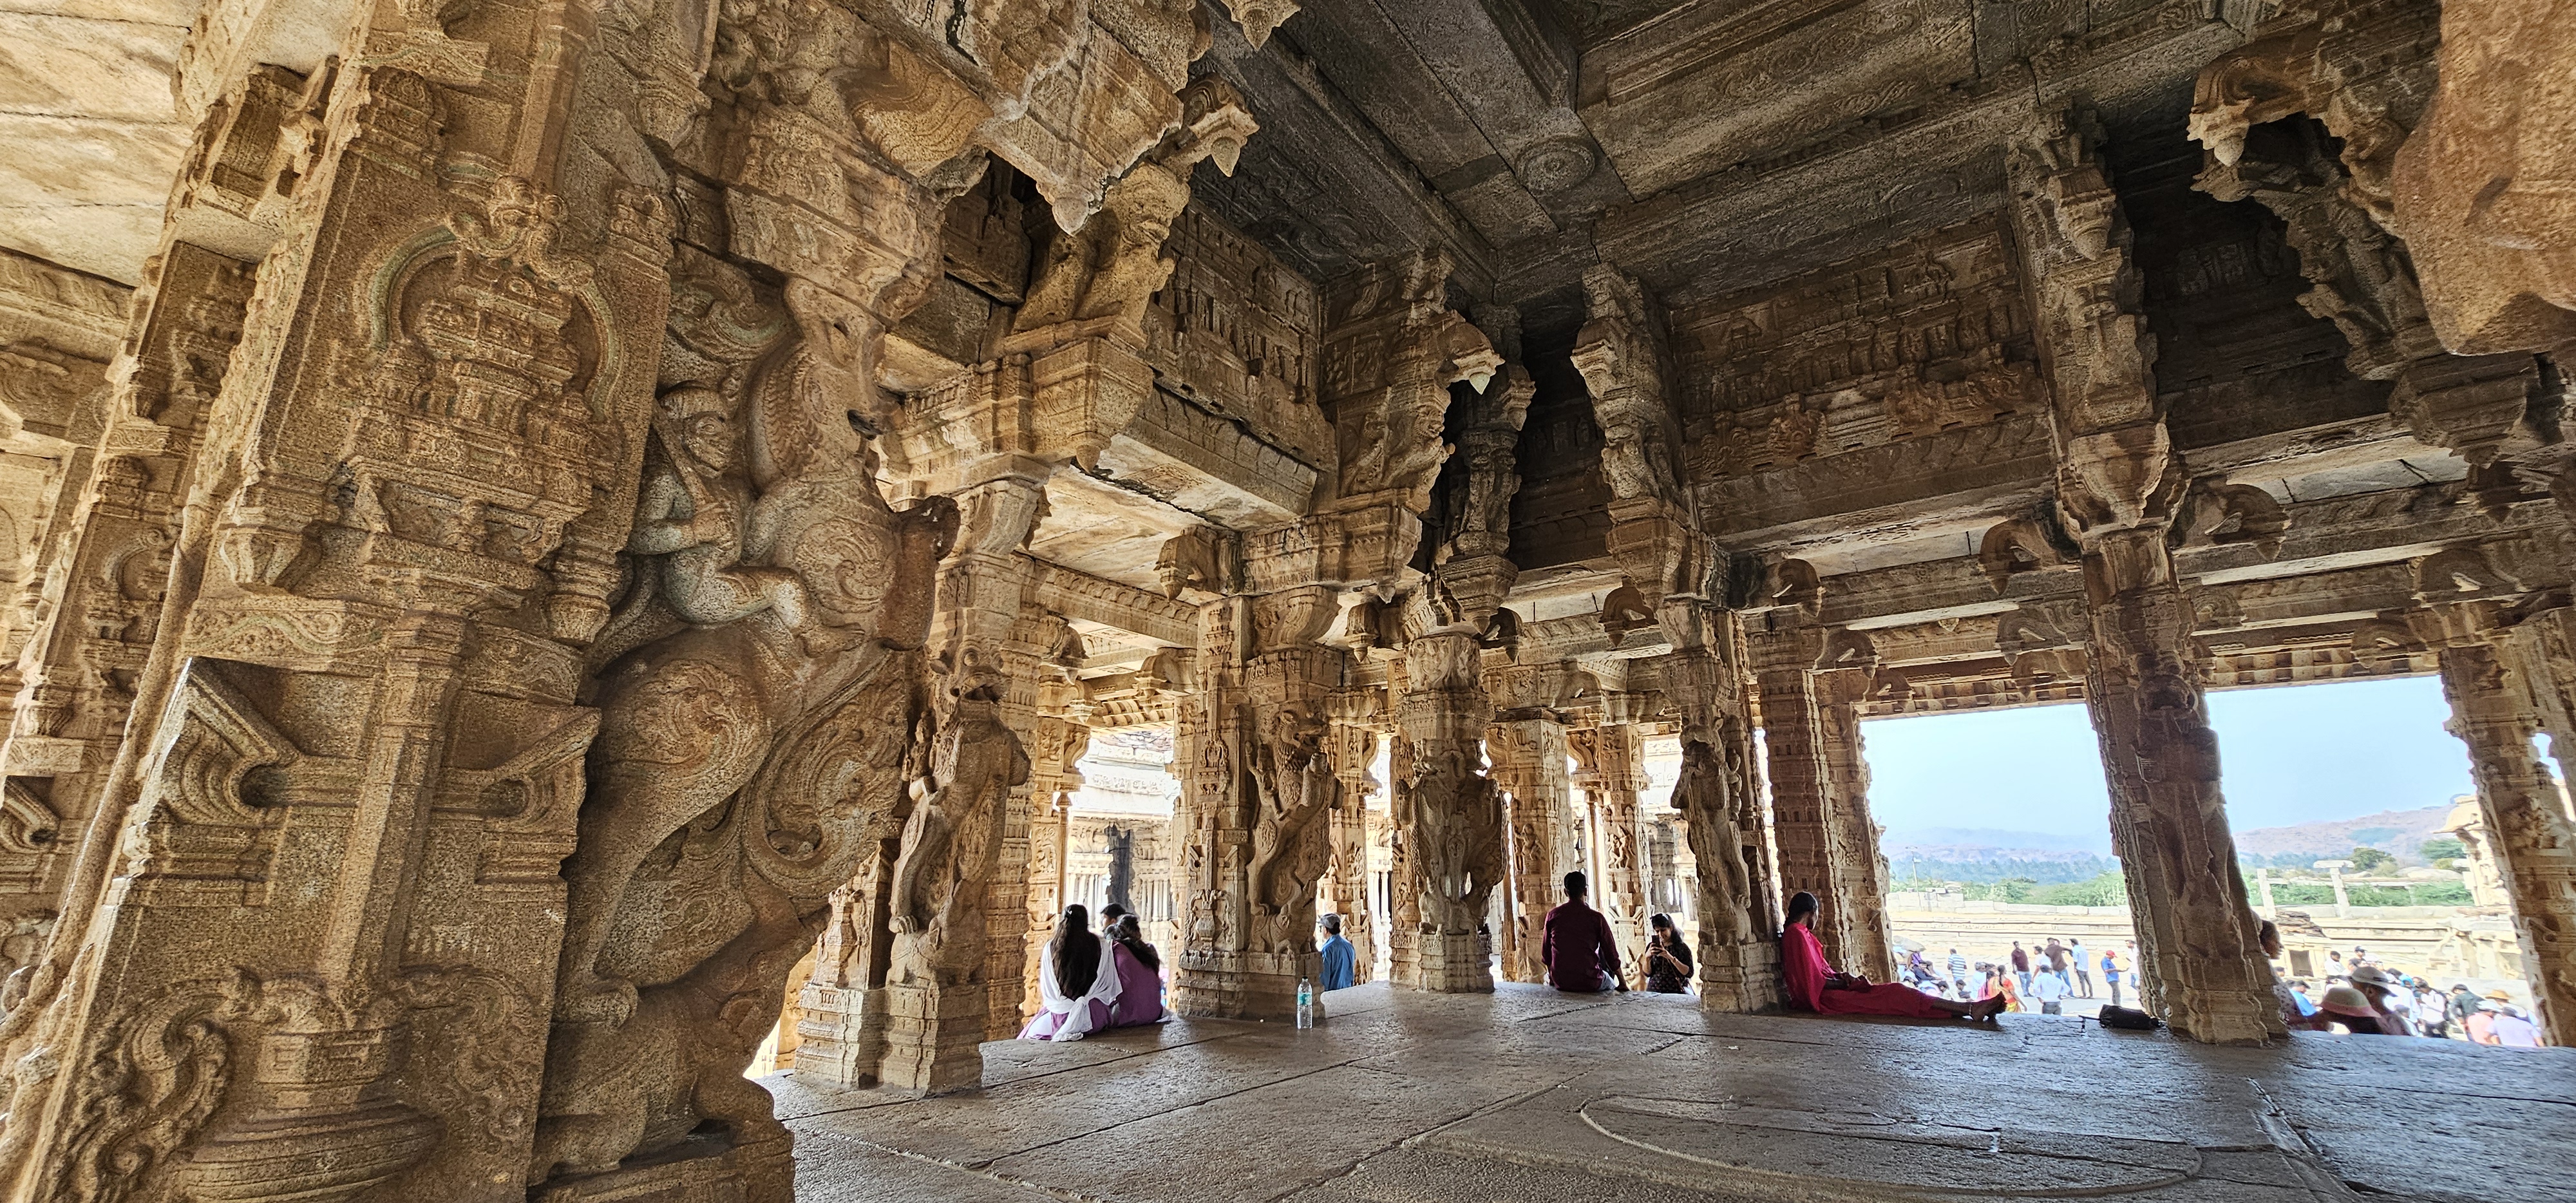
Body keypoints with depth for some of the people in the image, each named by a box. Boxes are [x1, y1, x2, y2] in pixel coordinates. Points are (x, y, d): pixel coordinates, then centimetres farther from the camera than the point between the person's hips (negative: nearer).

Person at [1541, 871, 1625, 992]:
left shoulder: (1553, 915, -2)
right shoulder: (1596, 918, -9)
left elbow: (1546, 952, 7)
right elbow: (1612, 955, -2)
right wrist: (1623, 983, 13)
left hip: (1560, 982, 2)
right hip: (1589, 983, -2)